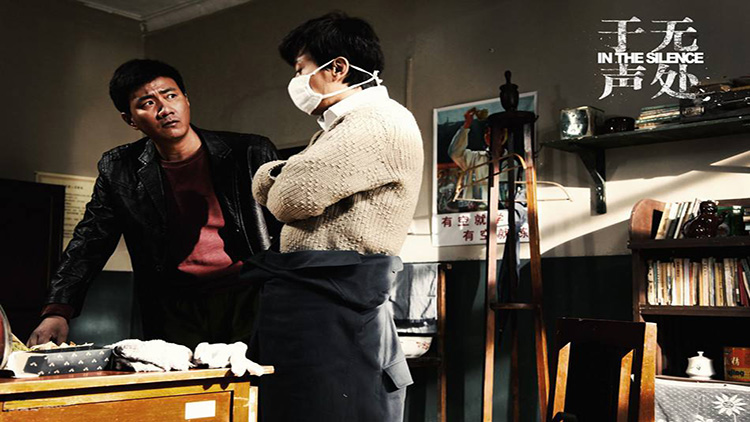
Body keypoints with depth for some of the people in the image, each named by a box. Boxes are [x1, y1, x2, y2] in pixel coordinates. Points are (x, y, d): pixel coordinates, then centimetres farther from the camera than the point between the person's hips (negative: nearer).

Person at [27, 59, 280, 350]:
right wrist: (57, 311, -5)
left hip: (249, 297, -1)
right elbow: (88, 245, 9)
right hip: (176, 310, 1)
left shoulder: (251, 153, 1)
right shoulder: (118, 170, 6)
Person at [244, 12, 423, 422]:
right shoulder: (341, 129, 24)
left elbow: (292, 196, -19)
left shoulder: (384, 122, -11)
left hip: (333, 308, -10)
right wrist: (279, 176, -2)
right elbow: (265, 185, 19)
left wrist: (281, 182, 3)